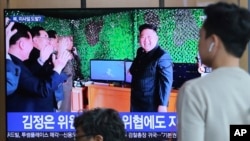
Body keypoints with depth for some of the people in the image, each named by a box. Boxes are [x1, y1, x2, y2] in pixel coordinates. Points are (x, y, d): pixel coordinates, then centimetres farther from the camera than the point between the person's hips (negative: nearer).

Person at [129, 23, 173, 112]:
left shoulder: (162, 56, -15)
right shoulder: (140, 53, 10)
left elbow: (166, 82, -18)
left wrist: (162, 105, -20)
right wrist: (133, 70, 7)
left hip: (153, 106, -8)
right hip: (136, 104, 8)